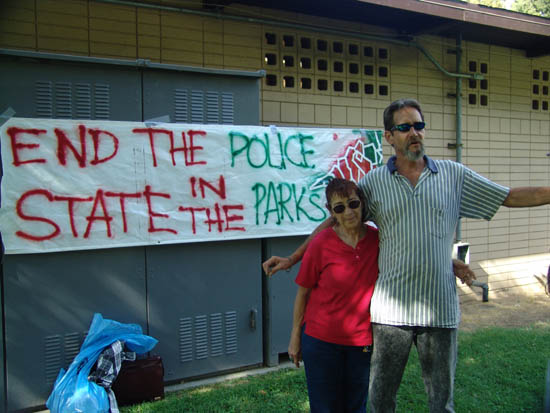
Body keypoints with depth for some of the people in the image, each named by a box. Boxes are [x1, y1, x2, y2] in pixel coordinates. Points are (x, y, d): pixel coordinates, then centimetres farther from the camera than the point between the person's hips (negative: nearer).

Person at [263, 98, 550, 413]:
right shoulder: (373, 182, 3)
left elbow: (512, 196, 9)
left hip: (440, 308, 1)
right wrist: (292, 258, 5)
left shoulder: (454, 174, 5)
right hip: (391, 309, 0)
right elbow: (335, 222, 7)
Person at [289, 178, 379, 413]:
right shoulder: (321, 244, -14)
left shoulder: (378, 239, -7)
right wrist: (295, 337, -1)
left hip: (363, 341, 3)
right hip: (321, 340, -2)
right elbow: (302, 293, -5)